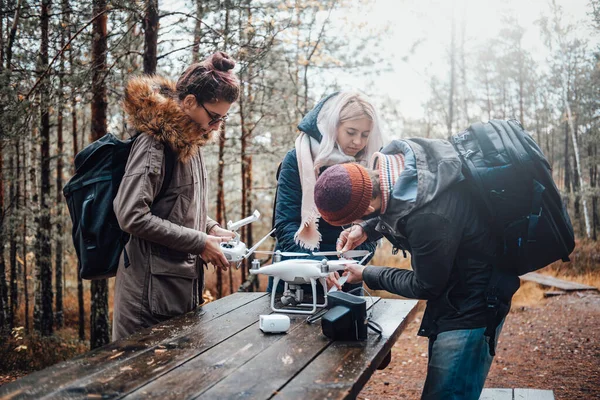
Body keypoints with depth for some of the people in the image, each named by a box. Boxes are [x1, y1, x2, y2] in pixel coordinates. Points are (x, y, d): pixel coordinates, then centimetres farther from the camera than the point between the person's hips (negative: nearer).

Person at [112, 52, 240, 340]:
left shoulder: (191, 143, 11)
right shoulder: (155, 142, -16)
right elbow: (132, 216, -23)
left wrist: (211, 228, 4)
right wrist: (200, 242, -18)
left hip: (185, 288, 9)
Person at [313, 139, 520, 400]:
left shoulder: (429, 218, -38)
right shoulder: (396, 156, -14)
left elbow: (425, 287, -19)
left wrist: (367, 275, -7)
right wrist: (365, 230, -5)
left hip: (471, 307, -9)